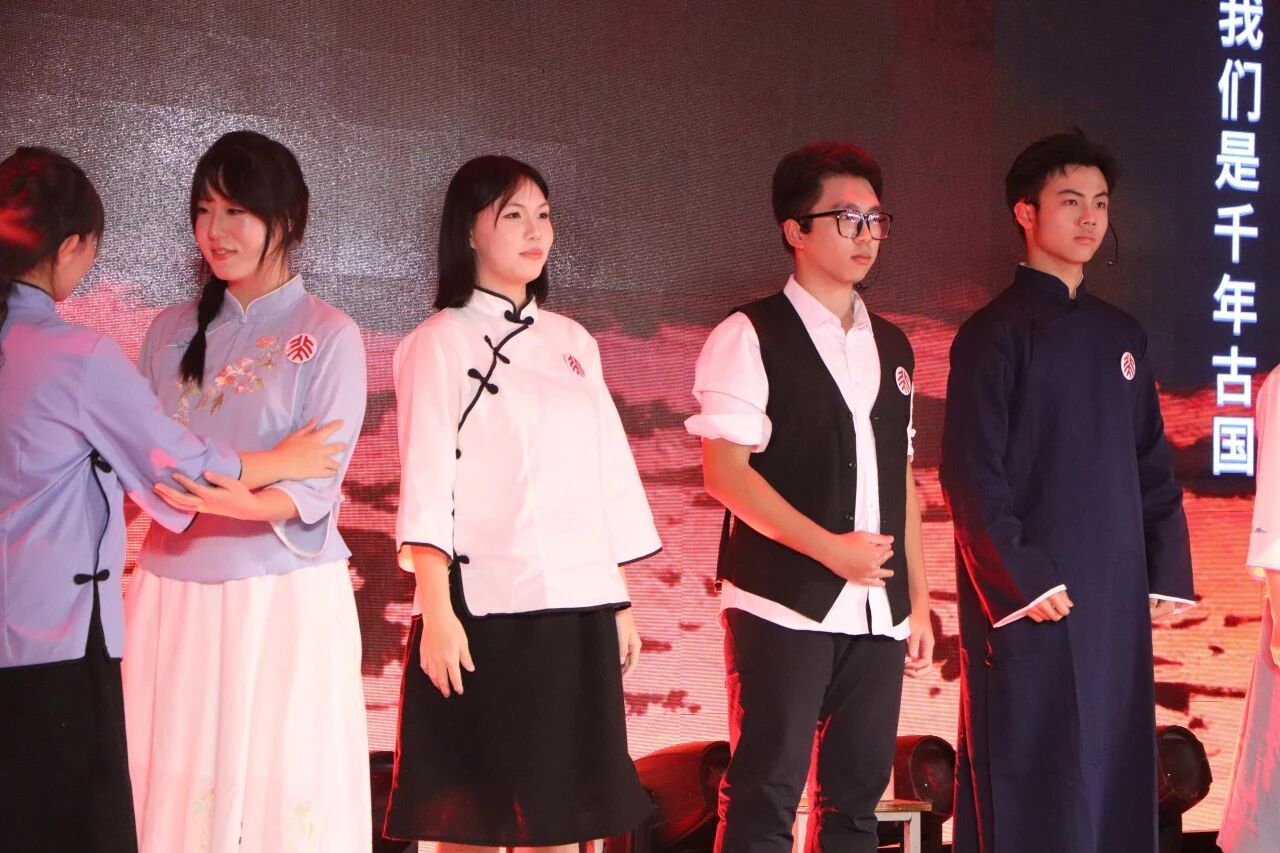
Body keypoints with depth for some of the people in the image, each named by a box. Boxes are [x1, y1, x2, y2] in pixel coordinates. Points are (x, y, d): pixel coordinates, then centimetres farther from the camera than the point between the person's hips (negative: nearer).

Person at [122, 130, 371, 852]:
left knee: (281, 794, -4)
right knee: (175, 788, 4)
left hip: (285, 595, -4)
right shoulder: (174, 332, 12)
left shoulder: (329, 336, -2)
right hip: (174, 590, 4)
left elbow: (318, 481, -11)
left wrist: (250, 505, -26)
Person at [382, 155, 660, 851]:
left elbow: (607, 474, 16)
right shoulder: (440, 343, 0)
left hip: (578, 610, 5)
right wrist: (436, 612, -17)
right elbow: (426, 487, -8)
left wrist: (620, 602, 12)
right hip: (484, 610, -5)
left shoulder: (572, 343, 16)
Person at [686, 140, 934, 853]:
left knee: (858, 792, 8)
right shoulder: (749, 338, -4)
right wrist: (829, 548, -16)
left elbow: (902, 478, 17)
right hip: (783, 605, -6)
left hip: (878, 608, 6)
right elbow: (725, 472, -11)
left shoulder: (892, 347, 16)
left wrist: (919, 601, 13)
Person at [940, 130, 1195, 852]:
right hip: (1026, 600, -6)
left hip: (1117, 597, 6)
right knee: (1030, 783, -3)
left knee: (1116, 770, 7)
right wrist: (1021, 581, -15)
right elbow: (971, 477, -10)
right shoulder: (995, 336, -5)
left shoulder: (1122, 336, 14)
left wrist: (1168, 571, 7)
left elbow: (1152, 463, 16)